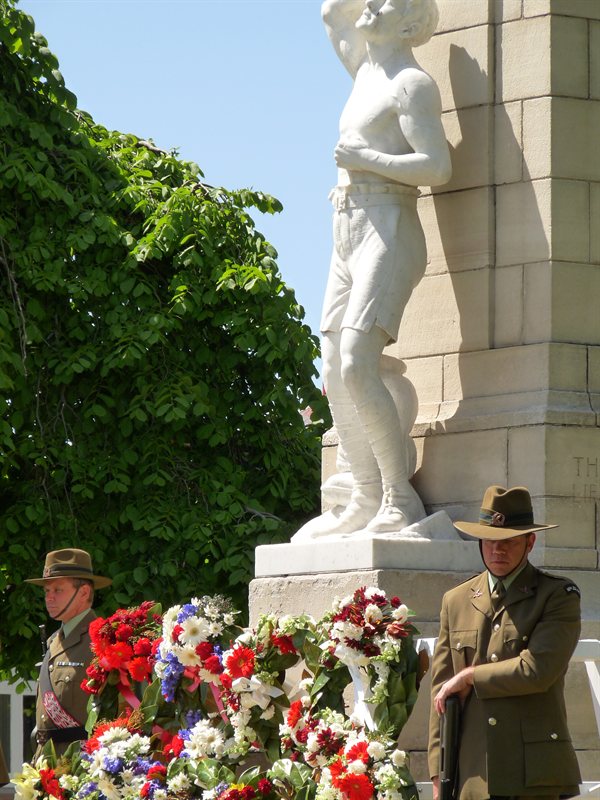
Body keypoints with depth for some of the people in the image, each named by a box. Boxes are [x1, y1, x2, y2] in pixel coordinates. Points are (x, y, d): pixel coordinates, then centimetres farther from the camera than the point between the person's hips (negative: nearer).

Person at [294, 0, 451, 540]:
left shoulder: (412, 84, -5)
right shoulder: (368, 71, 20)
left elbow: (437, 166, -15)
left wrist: (364, 159, -12)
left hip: (389, 236, -9)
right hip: (347, 240, 9)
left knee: (356, 369, -21)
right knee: (336, 379, 0)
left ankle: (401, 498, -18)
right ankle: (367, 503, 0)